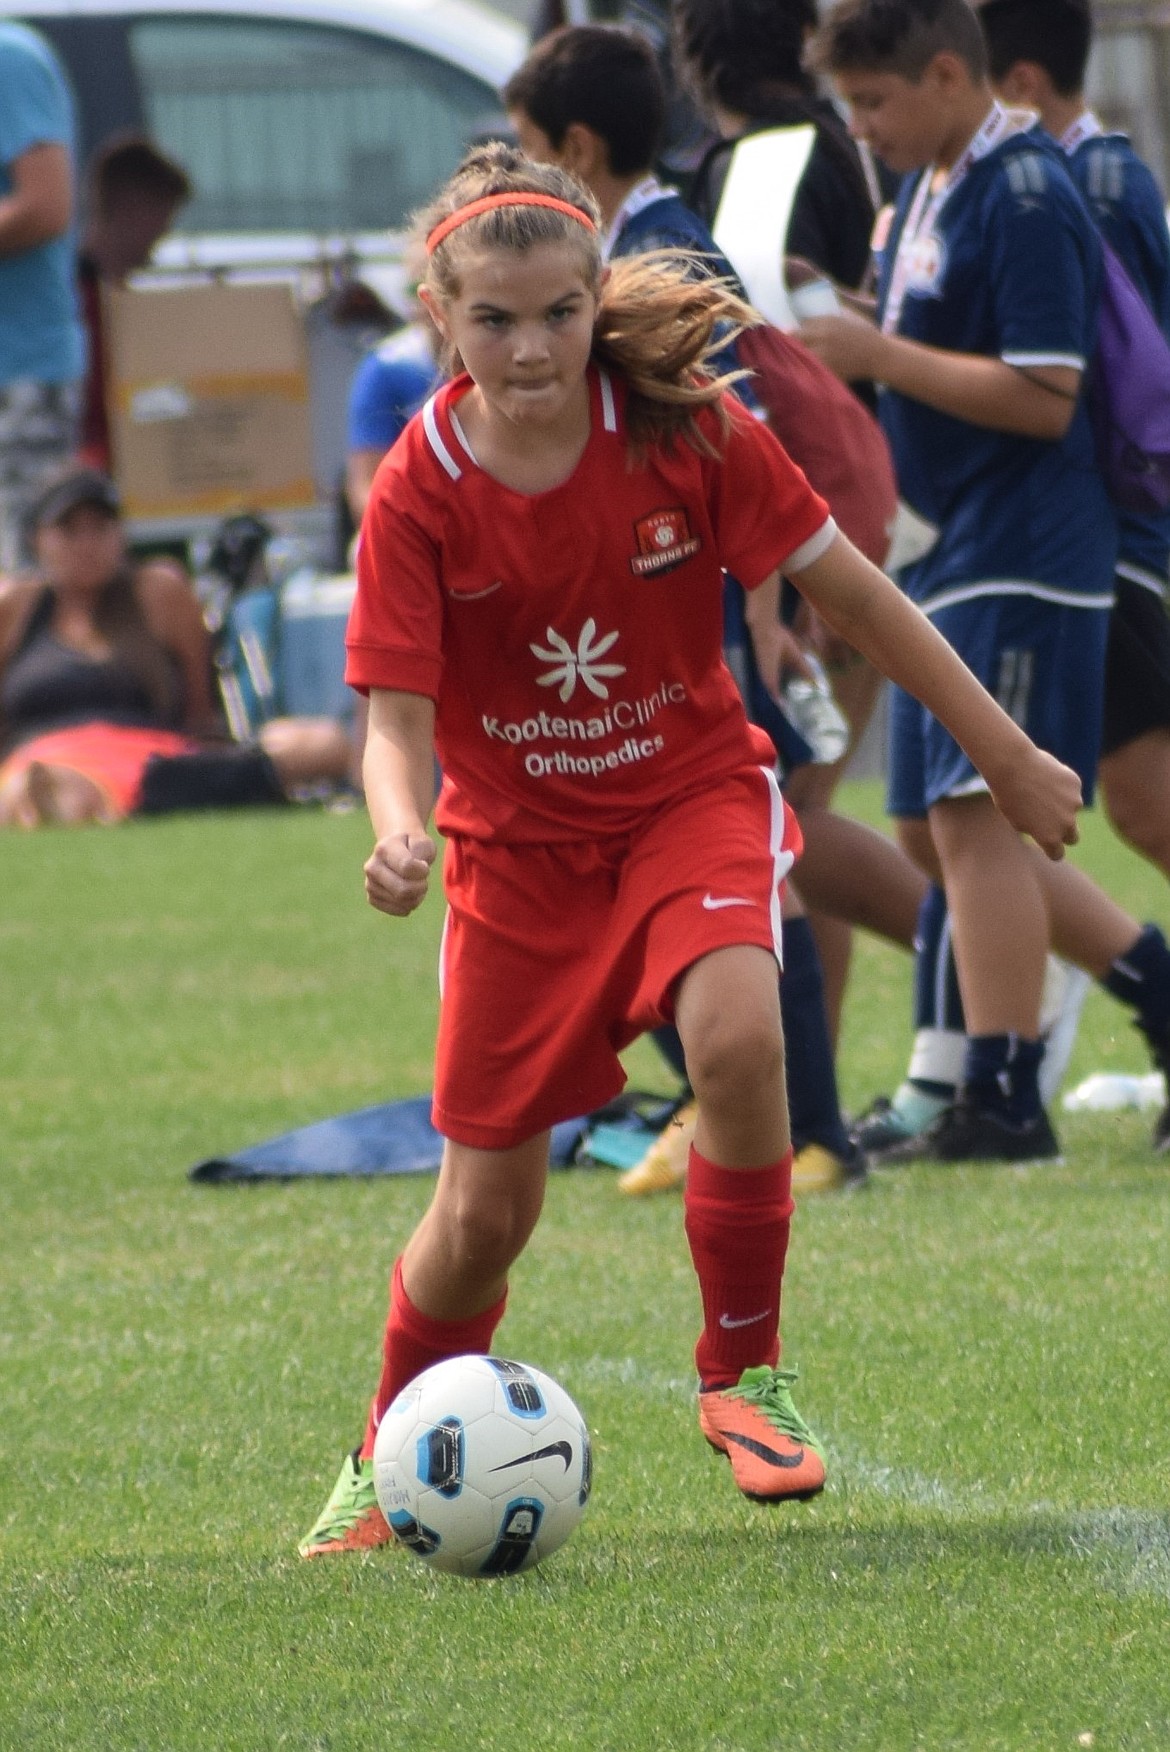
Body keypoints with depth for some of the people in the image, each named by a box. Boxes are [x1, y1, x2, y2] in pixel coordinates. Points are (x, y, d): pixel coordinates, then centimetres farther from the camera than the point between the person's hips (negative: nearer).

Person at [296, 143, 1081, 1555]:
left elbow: (849, 592, -5)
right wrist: (399, 834, -39)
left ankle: (743, 1376, -11)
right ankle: (392, 1461, 31)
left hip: (691, 792, 0)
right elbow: (398, 713, -16)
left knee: (734, 1032, -32)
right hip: (517, 840, 0)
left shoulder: (685, 431, -14)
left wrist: (1006, 754, -1)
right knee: (484, 1208, 2)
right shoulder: (419, 494, -15)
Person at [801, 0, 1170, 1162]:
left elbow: (1043, 399, -21)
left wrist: (881, 356, -20)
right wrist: (845, 337, 7)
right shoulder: (928, 191, 13)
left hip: (1019, 557, -10)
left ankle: (1001, 1098, -8)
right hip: (948, 557, 10)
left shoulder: (1024, 201, -16)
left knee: (974, 814, -11)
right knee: (937, 832, 11)